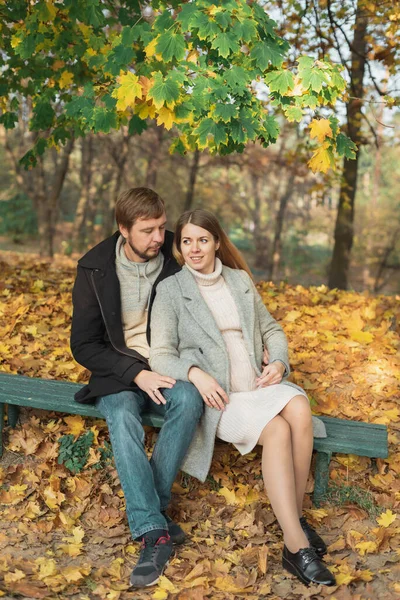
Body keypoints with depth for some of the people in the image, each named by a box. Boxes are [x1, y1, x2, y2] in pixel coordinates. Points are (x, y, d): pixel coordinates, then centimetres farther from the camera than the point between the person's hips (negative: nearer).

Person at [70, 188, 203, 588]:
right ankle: (154, 532, -32)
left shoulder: (177, 257, -4)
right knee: (122, 419, -33)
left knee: (190, 400, -32)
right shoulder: (94, 269, -8)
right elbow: (83, 345, -6)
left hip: (168, 368, 1)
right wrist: (137, 373, -19)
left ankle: (147, 511, -23)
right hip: (120, 373, -1)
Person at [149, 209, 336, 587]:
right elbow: (161, 356, -4)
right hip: (216, 396, -4)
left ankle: (295, 515, -13)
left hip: (257, 385, 4)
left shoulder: (240, 280, 12)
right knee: (277, 430, -30)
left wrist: (278, 362, -1)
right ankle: (296, 546, -26)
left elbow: (271, 329, 20)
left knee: (299, 408, -29)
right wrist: (195, 373, -23)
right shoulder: (170, 290, 0)